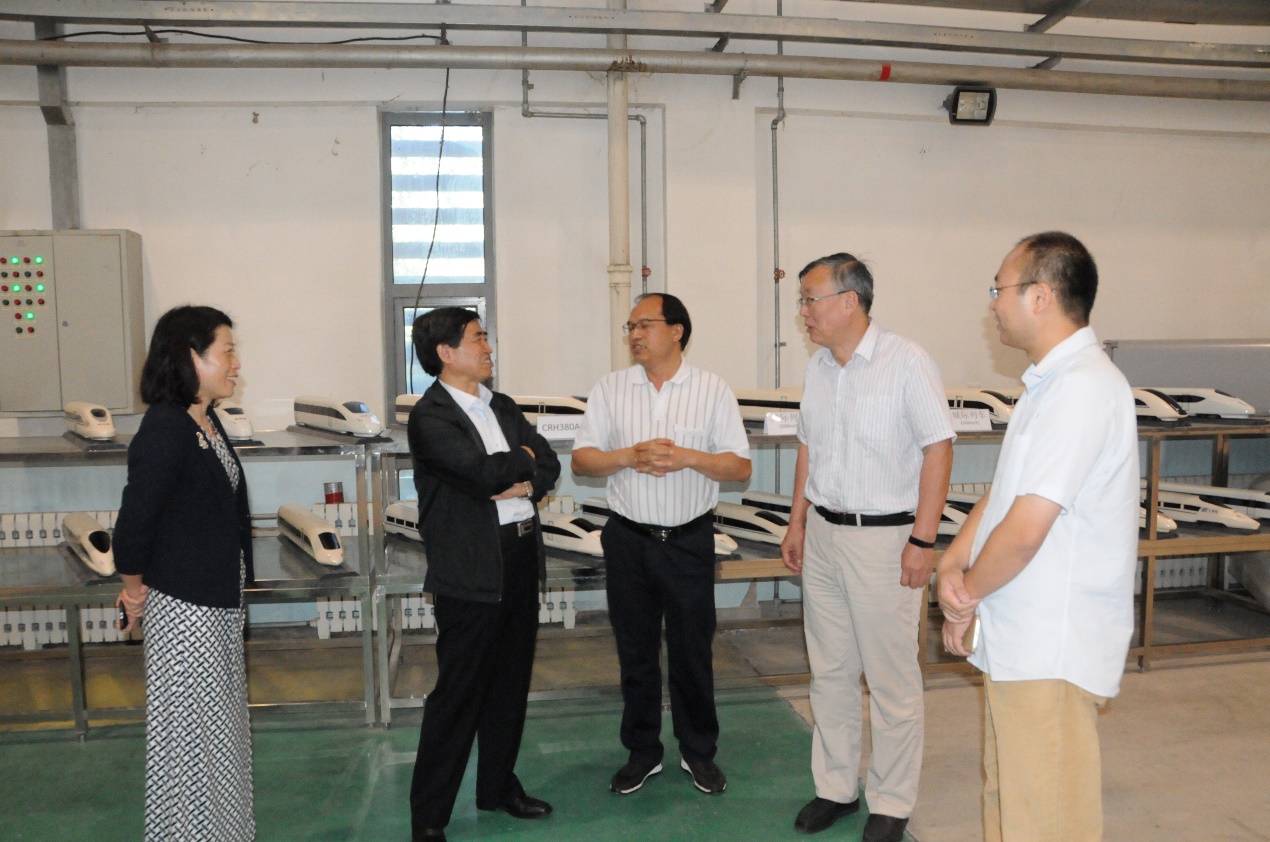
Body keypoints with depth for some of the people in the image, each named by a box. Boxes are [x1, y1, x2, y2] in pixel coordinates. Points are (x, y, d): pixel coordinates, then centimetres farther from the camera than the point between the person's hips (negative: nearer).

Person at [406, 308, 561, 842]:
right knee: (458, 693, 1)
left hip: (521, 557, 7)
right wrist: (522, 460, -5)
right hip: (471, 571, -7)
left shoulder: (501, 406, 13)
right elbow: (484, 471, -24)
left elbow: (549, 467, 9)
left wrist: (521, 485, -11)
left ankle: (498, 785, 34)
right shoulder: (429, 417, -12)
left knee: (510, 682, 17)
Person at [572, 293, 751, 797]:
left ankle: (699, 752, 27)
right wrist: (630, 457, -17)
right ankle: (642, 752, 28)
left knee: (693, 650, 8)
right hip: (628, 540, 2)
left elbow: (740, 467, -4)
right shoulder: (611, 388, 3)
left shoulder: (712, 390, -2)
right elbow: (581, 460, 0)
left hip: (689, 540, -1)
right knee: (635, 651, 12)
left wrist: (686, 457, -19)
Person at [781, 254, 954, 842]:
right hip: (822, 532, 7)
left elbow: (938, 448, -13)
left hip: (883, 535, -6)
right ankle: (836, 787, 29)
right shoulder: (817, 368, 9)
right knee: (829, 670, 14)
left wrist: (922, 540, -16)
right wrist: (798, 523, 15)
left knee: (891, 678, 3)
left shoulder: (906, 363, -12)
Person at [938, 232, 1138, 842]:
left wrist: (965, 597, -8)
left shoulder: (1082, 387, -21)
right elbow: (1002, 492, 14)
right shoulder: (1051, 381, 12)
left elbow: (1024, 530, -25)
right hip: (1019, 640, 10)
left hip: (1051, 649, -10)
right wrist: (953, 562, -3)